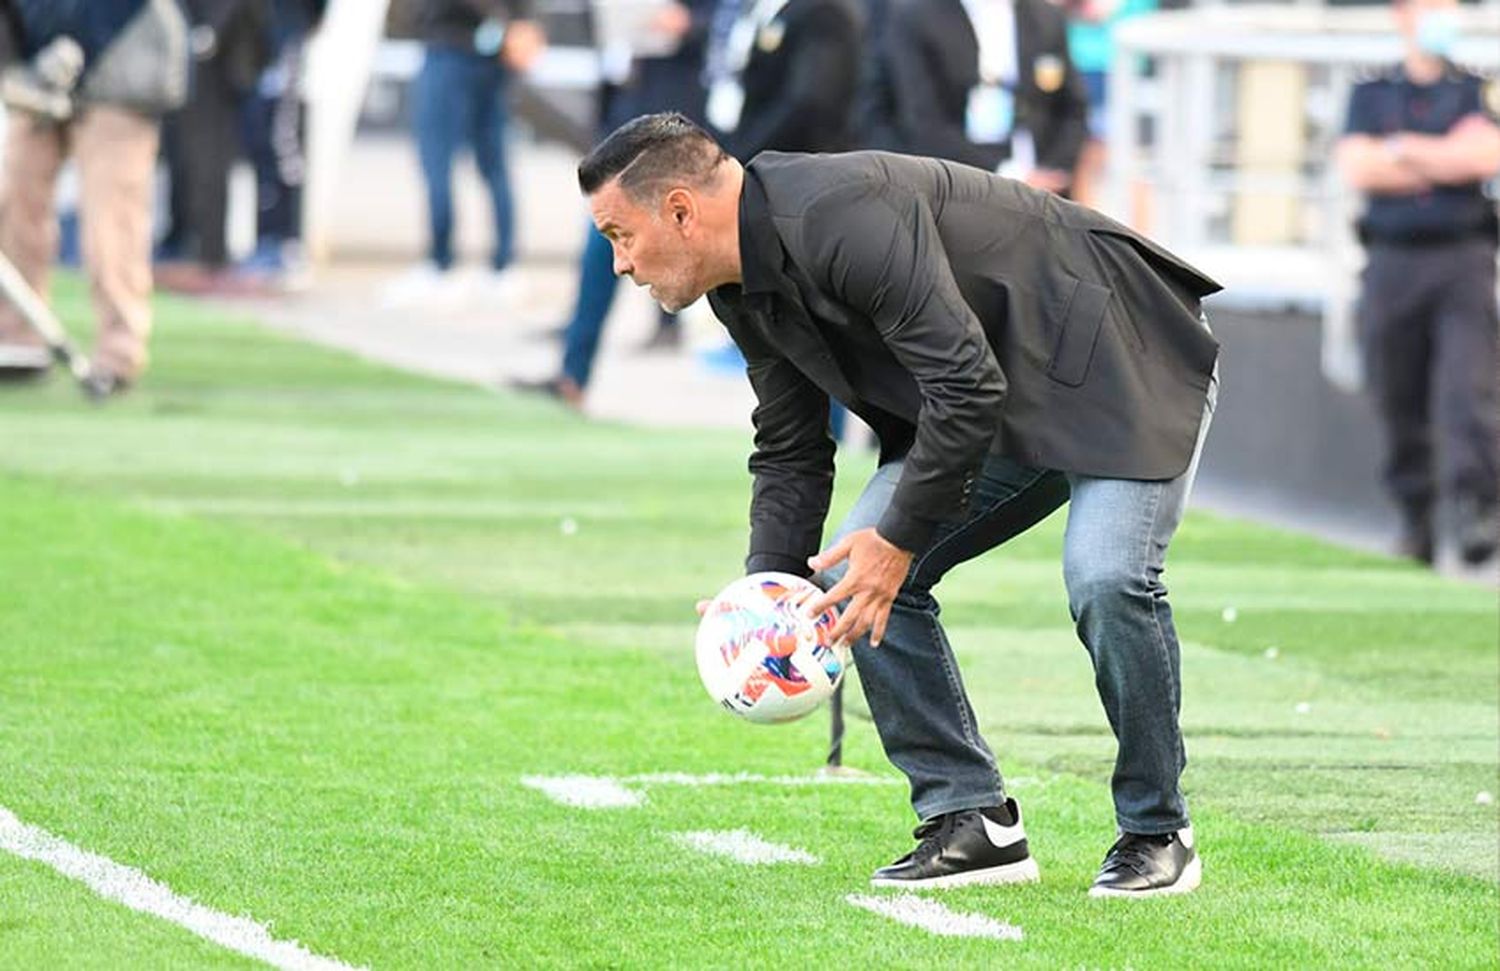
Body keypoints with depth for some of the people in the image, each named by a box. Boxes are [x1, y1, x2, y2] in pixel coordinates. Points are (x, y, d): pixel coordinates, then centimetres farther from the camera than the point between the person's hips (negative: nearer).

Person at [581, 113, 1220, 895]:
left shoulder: (841, 216, -31)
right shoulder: (743, 286, -1)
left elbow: (967, 385, -33)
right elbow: (788, 450, 8)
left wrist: (900, 538, -27)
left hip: (1125, 365, -9)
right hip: (1005, 406, 9)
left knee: (1106, 575, -28)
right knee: (857, 573, -3)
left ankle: (1156, 834, -9)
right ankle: (973, 822, 3)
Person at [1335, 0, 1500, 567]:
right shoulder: (1371, 95, 14)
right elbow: (1356, 169, -2)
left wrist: (1402, 149, -3)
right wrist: (1448, 159, -3)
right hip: (1393, 260, 1)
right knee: (1399, 401, 2)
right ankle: (1414, 520, 9)